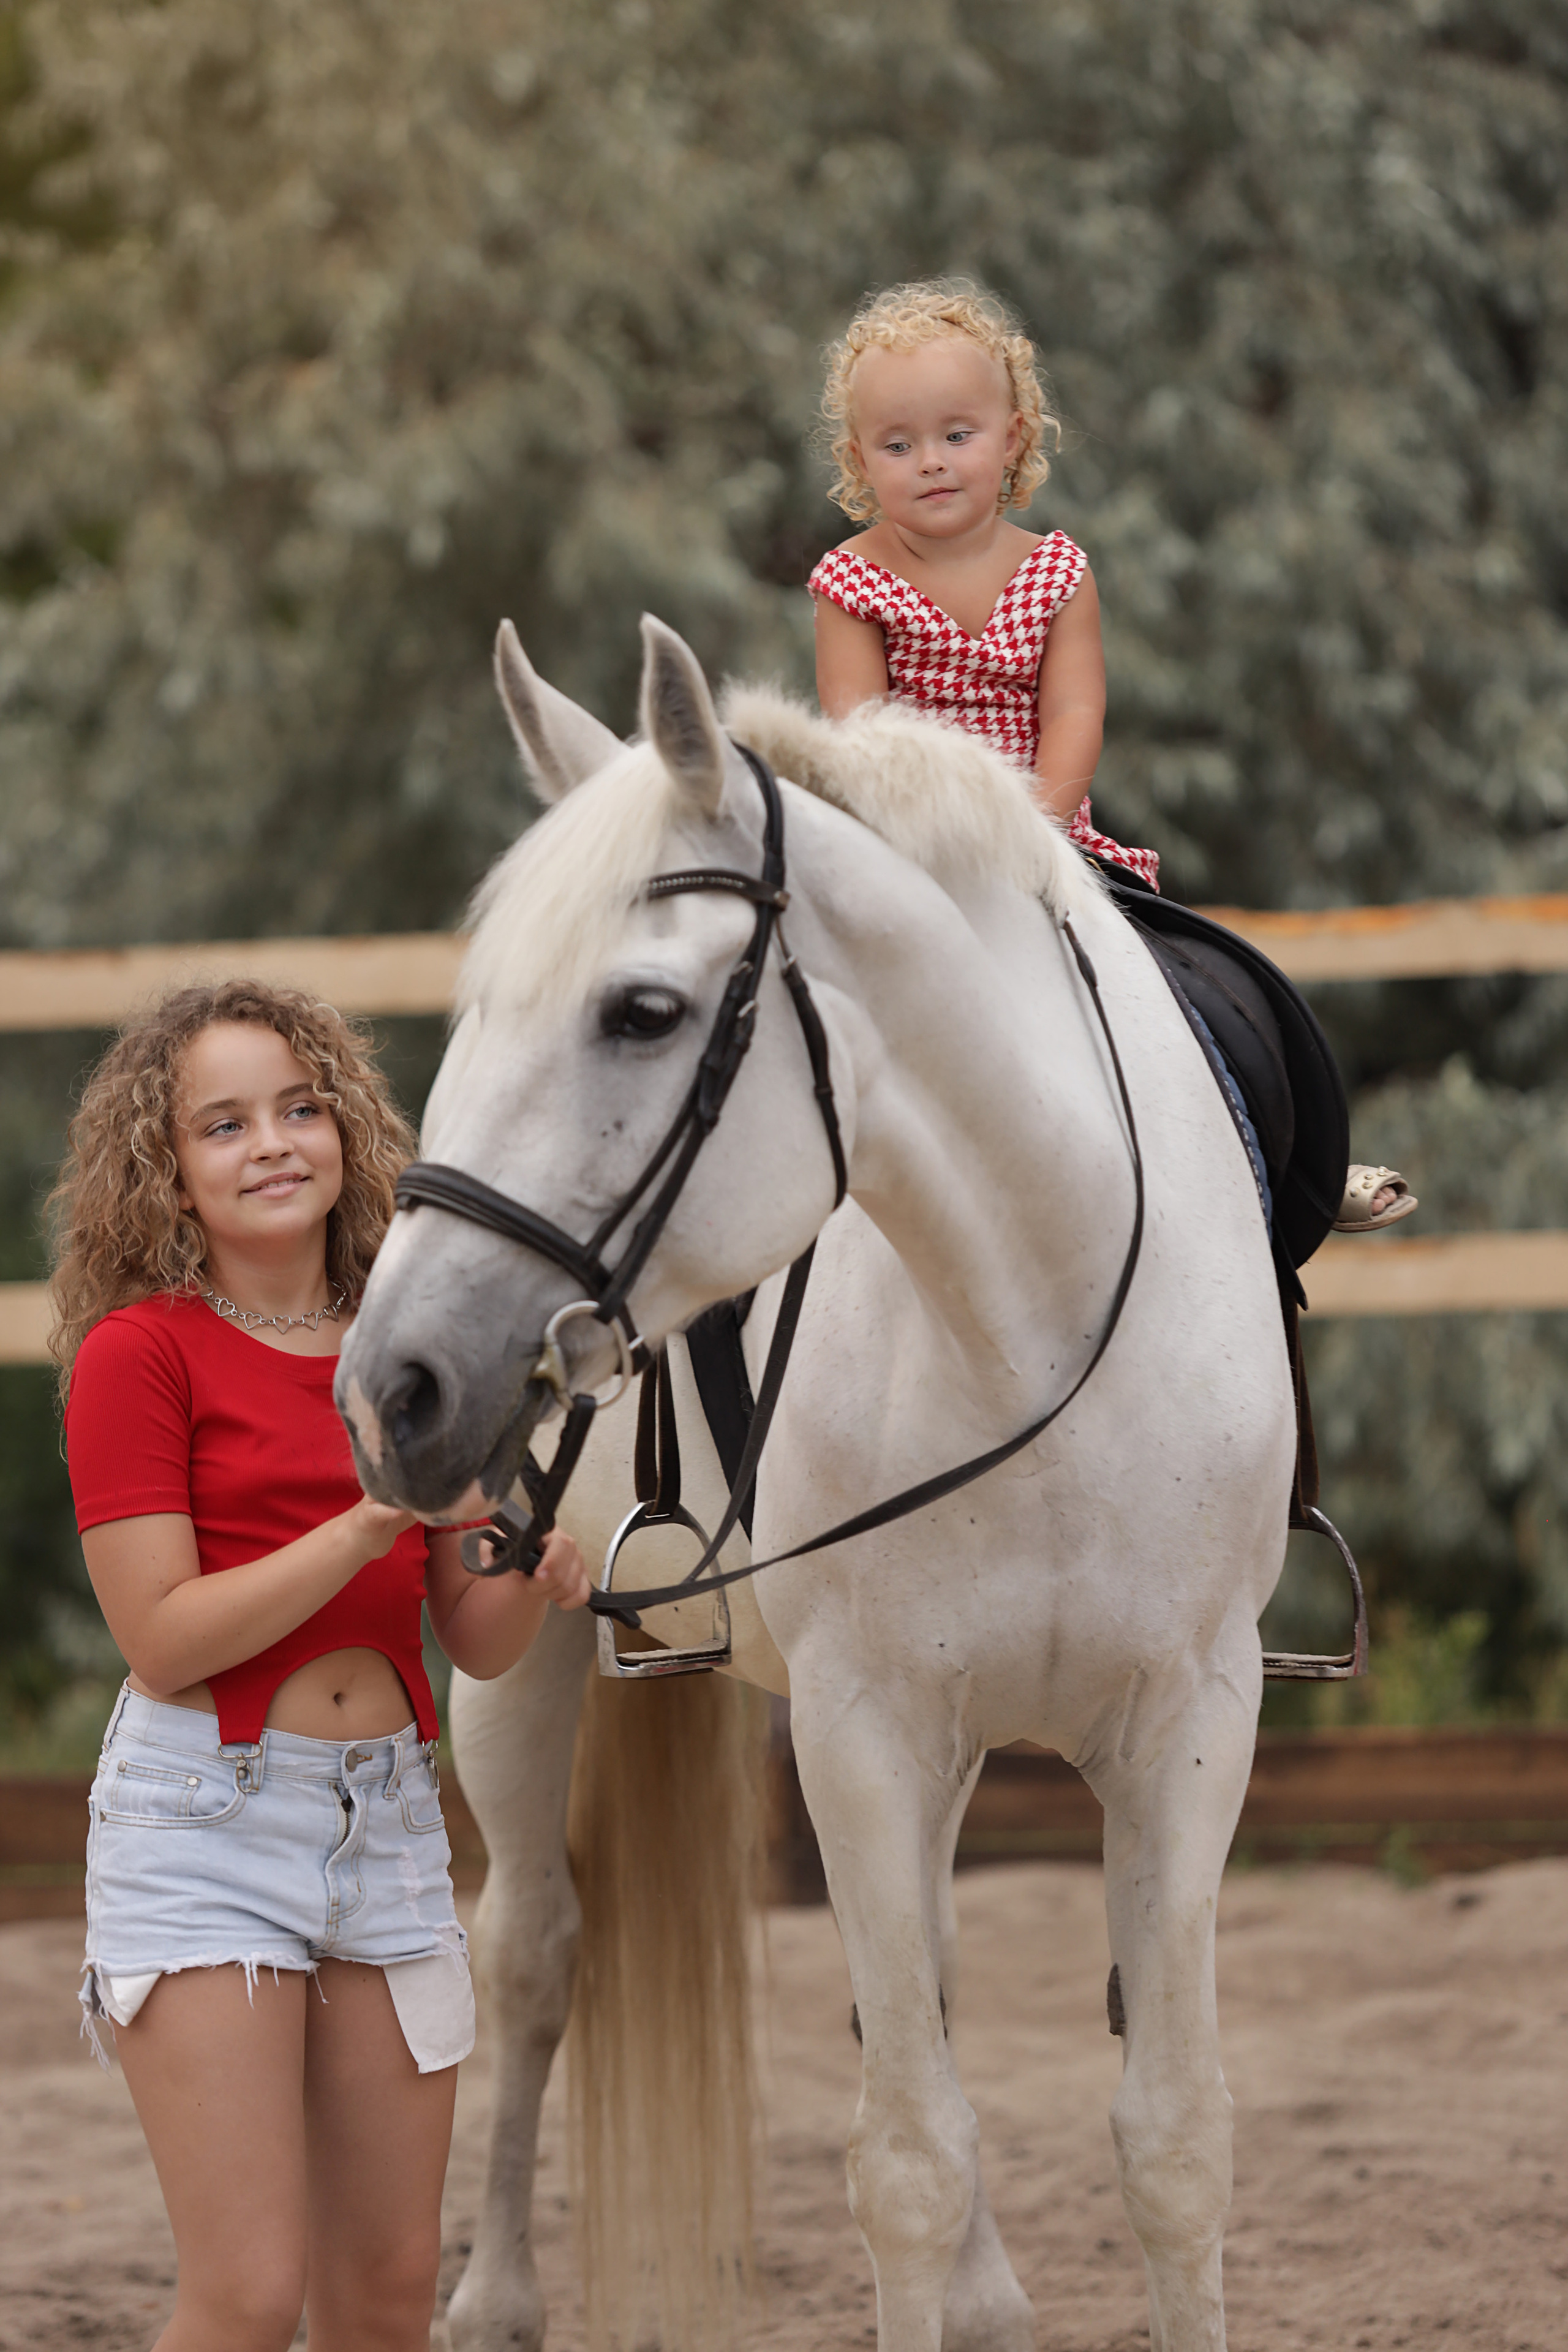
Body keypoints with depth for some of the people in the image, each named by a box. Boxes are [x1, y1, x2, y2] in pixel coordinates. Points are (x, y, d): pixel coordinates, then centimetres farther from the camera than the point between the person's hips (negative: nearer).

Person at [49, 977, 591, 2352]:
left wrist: (536, 1576, -10)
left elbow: (481, 1646, 12)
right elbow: (164, 1638, -12)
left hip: (389, 1813, 6)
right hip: (206, 1814, -6)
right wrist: (367, 1526, -20)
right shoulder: (137, 1352, -6)